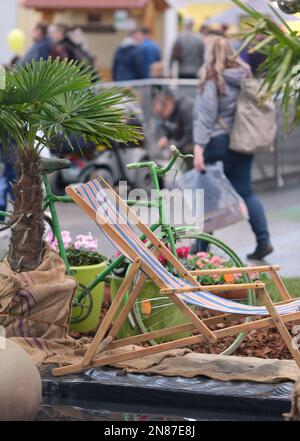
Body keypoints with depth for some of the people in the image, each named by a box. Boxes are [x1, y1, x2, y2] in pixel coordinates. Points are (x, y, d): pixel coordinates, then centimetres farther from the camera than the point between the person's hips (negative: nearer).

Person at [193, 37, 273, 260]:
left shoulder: (212, 80, -12)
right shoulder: (245, 76, 6)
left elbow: (205, 116, -18)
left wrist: (199, 146, -21)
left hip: (219, 142, -6)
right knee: (245, 191, 11)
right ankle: (263, 240, 2)